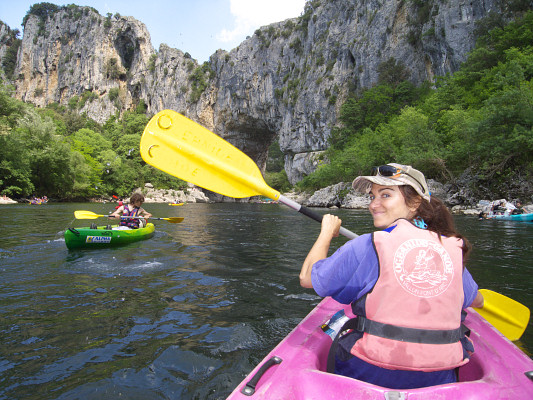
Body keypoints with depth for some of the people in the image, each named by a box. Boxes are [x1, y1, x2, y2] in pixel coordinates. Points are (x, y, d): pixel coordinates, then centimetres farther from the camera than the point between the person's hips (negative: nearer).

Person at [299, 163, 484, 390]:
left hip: (372, 376, -4)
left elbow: (307, 277, -6)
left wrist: (327, 232, 7)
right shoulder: (453, 249, -1)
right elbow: (477, 301, 18)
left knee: (336, 344, 23)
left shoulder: (369, 246, -15)